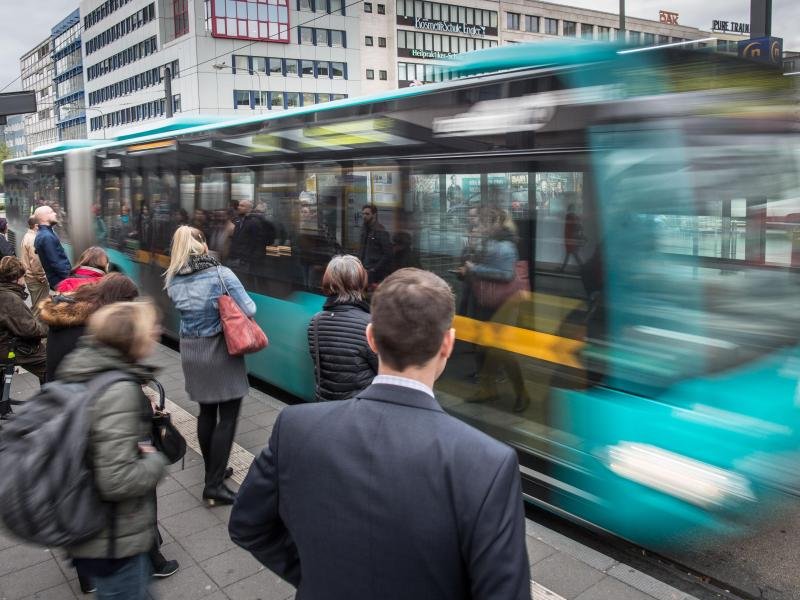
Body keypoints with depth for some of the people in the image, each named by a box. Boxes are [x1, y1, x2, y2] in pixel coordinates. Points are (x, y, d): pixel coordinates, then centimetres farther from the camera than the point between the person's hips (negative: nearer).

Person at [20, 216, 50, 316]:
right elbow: (35, 262, -24)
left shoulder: (28, 236, 12)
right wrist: (42, 277, -16)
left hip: (31, 276, 10)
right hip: (36, 279, -10)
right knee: (39, 307, -4)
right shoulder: (33, 239, -20)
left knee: (36, 305, 20)